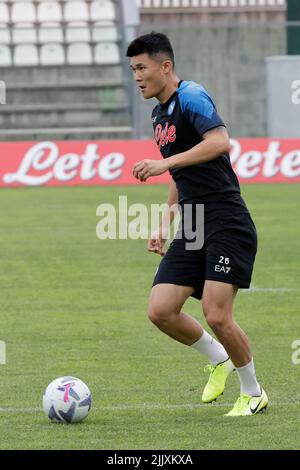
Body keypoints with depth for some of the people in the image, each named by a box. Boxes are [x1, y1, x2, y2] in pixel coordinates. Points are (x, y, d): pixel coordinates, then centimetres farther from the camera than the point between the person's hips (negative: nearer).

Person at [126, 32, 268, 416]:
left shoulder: (190, 96, -9)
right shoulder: (160, 114, 19)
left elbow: (220, 141, -26)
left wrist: (165, 163, -26)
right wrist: (165, 223, 21)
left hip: (227, 224, -9)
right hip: (192, 231, 9)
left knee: (216, 315, -14)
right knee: (160, 312, -4)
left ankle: (253, 393, 7)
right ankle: (218, 359, 21)